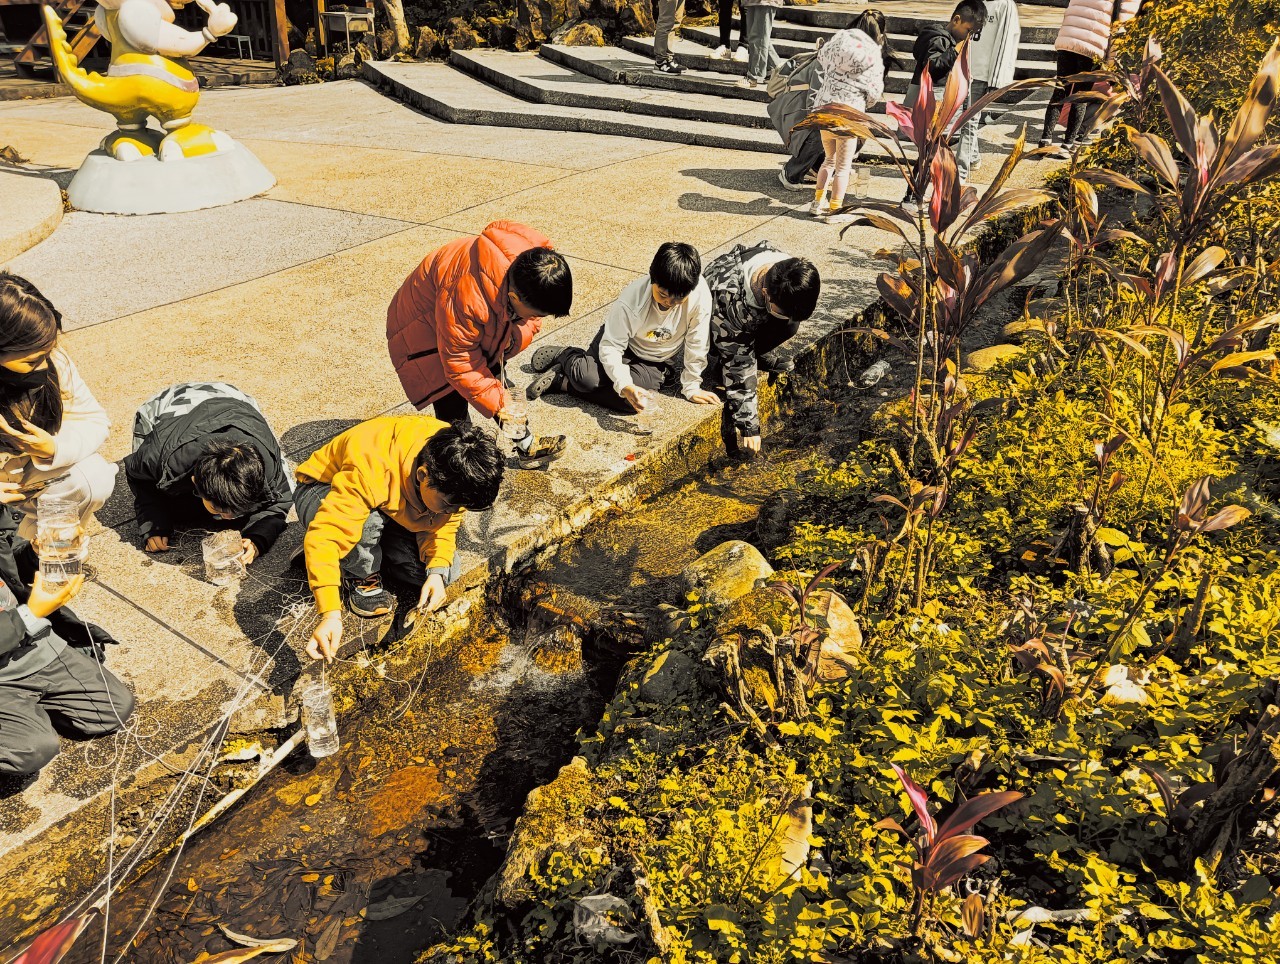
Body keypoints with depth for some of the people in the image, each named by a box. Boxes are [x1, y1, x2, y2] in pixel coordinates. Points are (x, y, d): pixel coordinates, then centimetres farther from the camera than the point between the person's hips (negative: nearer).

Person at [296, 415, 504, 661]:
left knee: (447, 573, -13)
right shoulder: (371, 470, -43)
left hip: (393, 507, 5)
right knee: (369, 520, -42)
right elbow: (324, 536, -48)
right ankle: (362, 576, -8)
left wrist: (437, 572, -29)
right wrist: (331, 615, -55)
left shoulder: (453, 471, -24)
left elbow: (444, 524, -12)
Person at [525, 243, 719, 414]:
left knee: (634, 400, -29)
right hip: (623, 343, -1)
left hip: (657, 363, 2)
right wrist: (624, 385, -41)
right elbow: (611, 347, -25)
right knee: (586, 376, -30)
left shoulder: (700, 294, -29)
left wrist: (691, 387, -9)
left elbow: (697, 344, -17)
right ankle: (565, 357, 9)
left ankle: (562, 382, -9)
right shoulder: (631, 300, -30)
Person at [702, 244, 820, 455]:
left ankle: (761, 354, 0)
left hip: (756, 316, 3)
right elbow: (736, 363, -38)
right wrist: (748, 424, -36)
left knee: (789, 326, -25)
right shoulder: (728, 297, -45)